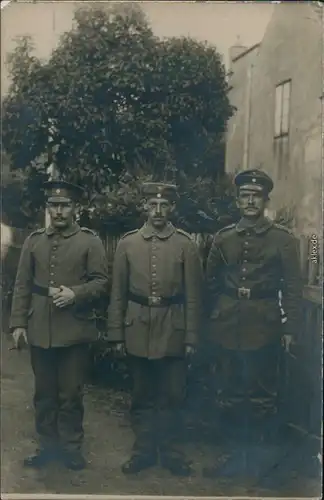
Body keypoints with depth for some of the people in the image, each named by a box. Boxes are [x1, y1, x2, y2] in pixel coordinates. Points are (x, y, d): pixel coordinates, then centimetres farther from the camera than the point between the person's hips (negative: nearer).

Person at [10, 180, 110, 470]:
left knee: (71, 393, 6)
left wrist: (75, 294, -18)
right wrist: (18, 323, 2)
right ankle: (48, 445, 26)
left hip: (74, 331, -3)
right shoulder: (34, 241, 8)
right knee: (44, 392, 13)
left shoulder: (90, 241, -1)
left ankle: (71, 447, 21)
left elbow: (102, 283, -2)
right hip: (40, 330, 3)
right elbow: (22, 286, 8)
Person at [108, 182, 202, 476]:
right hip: (137, 331, 1)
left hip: (173, 331, -1)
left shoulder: (186, 245, -1)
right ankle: (144, 450, 26)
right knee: (142, 396, 11)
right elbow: (118, 293, 5)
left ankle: (169, 451, 25)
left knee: (172, 396, 7)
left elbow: (193, 296, 0)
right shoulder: (128, 244, 3)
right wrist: (116, 334, 3)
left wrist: (192, 337, -3)